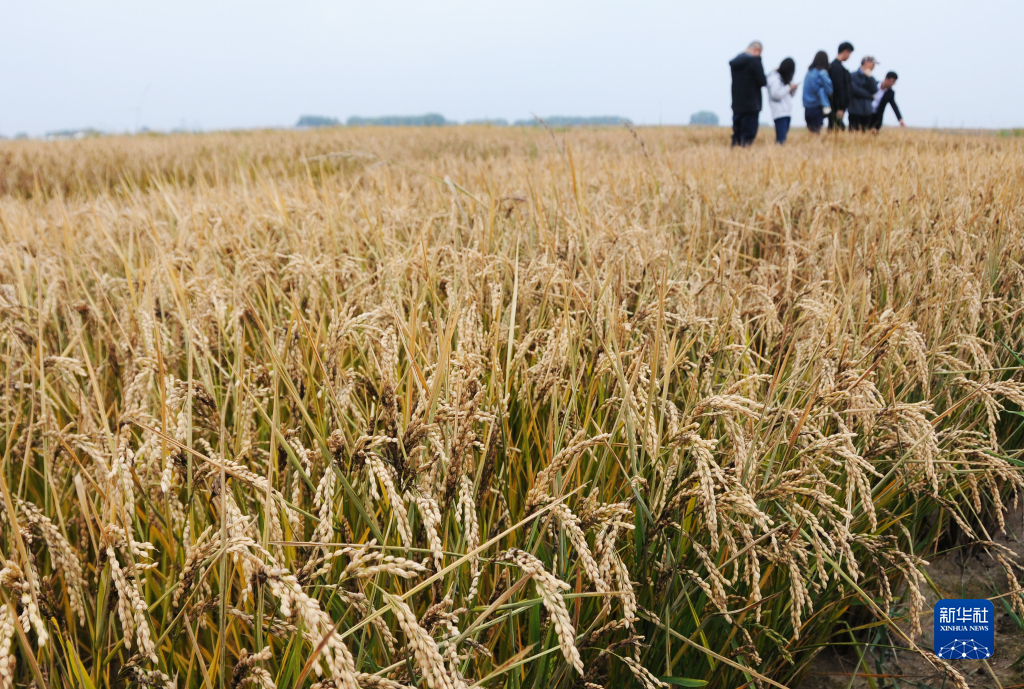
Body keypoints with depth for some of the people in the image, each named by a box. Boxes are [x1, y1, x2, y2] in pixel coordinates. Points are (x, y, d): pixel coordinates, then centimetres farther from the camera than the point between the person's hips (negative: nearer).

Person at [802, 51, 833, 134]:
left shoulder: (809, 71, 10)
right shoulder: (822, 73, -10)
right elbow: (829, 89, -9)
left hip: (808, 107, 6)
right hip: (817, 107, -6)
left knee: (811, 131, 10)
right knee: (816, 131, -4)